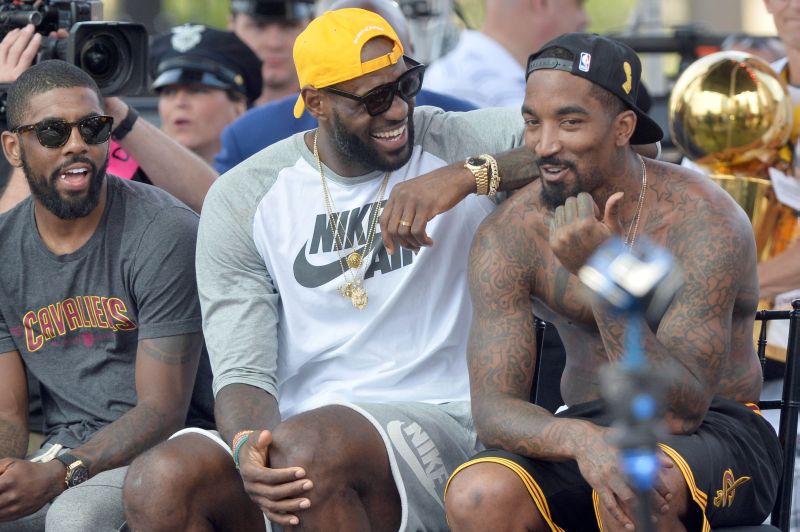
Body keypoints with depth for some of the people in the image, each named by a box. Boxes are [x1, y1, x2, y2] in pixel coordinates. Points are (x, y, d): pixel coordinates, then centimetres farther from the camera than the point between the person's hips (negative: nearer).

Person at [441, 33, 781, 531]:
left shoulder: (704, 222, -17)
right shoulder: (507, 237, -6)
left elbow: (680, 412, -23)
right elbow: (493, 408, -11)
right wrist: (579, 439, -34)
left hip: (717, 430, -3)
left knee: (635, 488, -38)